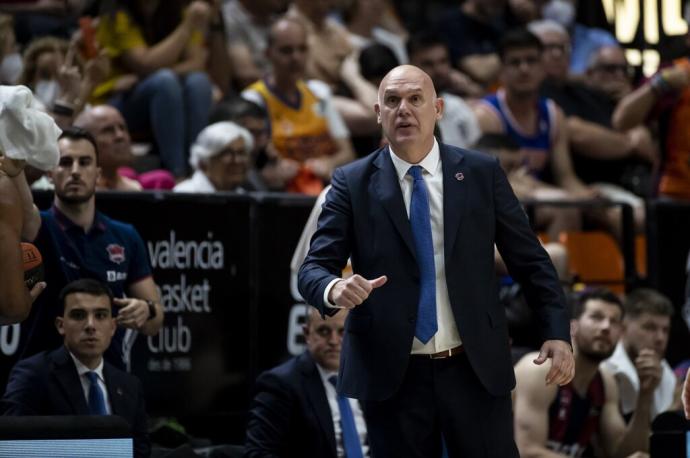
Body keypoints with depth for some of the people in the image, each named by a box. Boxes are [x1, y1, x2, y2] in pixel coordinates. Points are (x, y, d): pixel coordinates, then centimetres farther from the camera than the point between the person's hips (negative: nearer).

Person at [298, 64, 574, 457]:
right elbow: (314, 267, -3)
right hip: (391, 375, 0)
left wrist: (557, 332, -4)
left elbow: (530, 259, 6)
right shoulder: (353, 183, 1)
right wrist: (335, 288, -27)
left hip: (477, 370, 1)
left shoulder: (482, 173, 3)